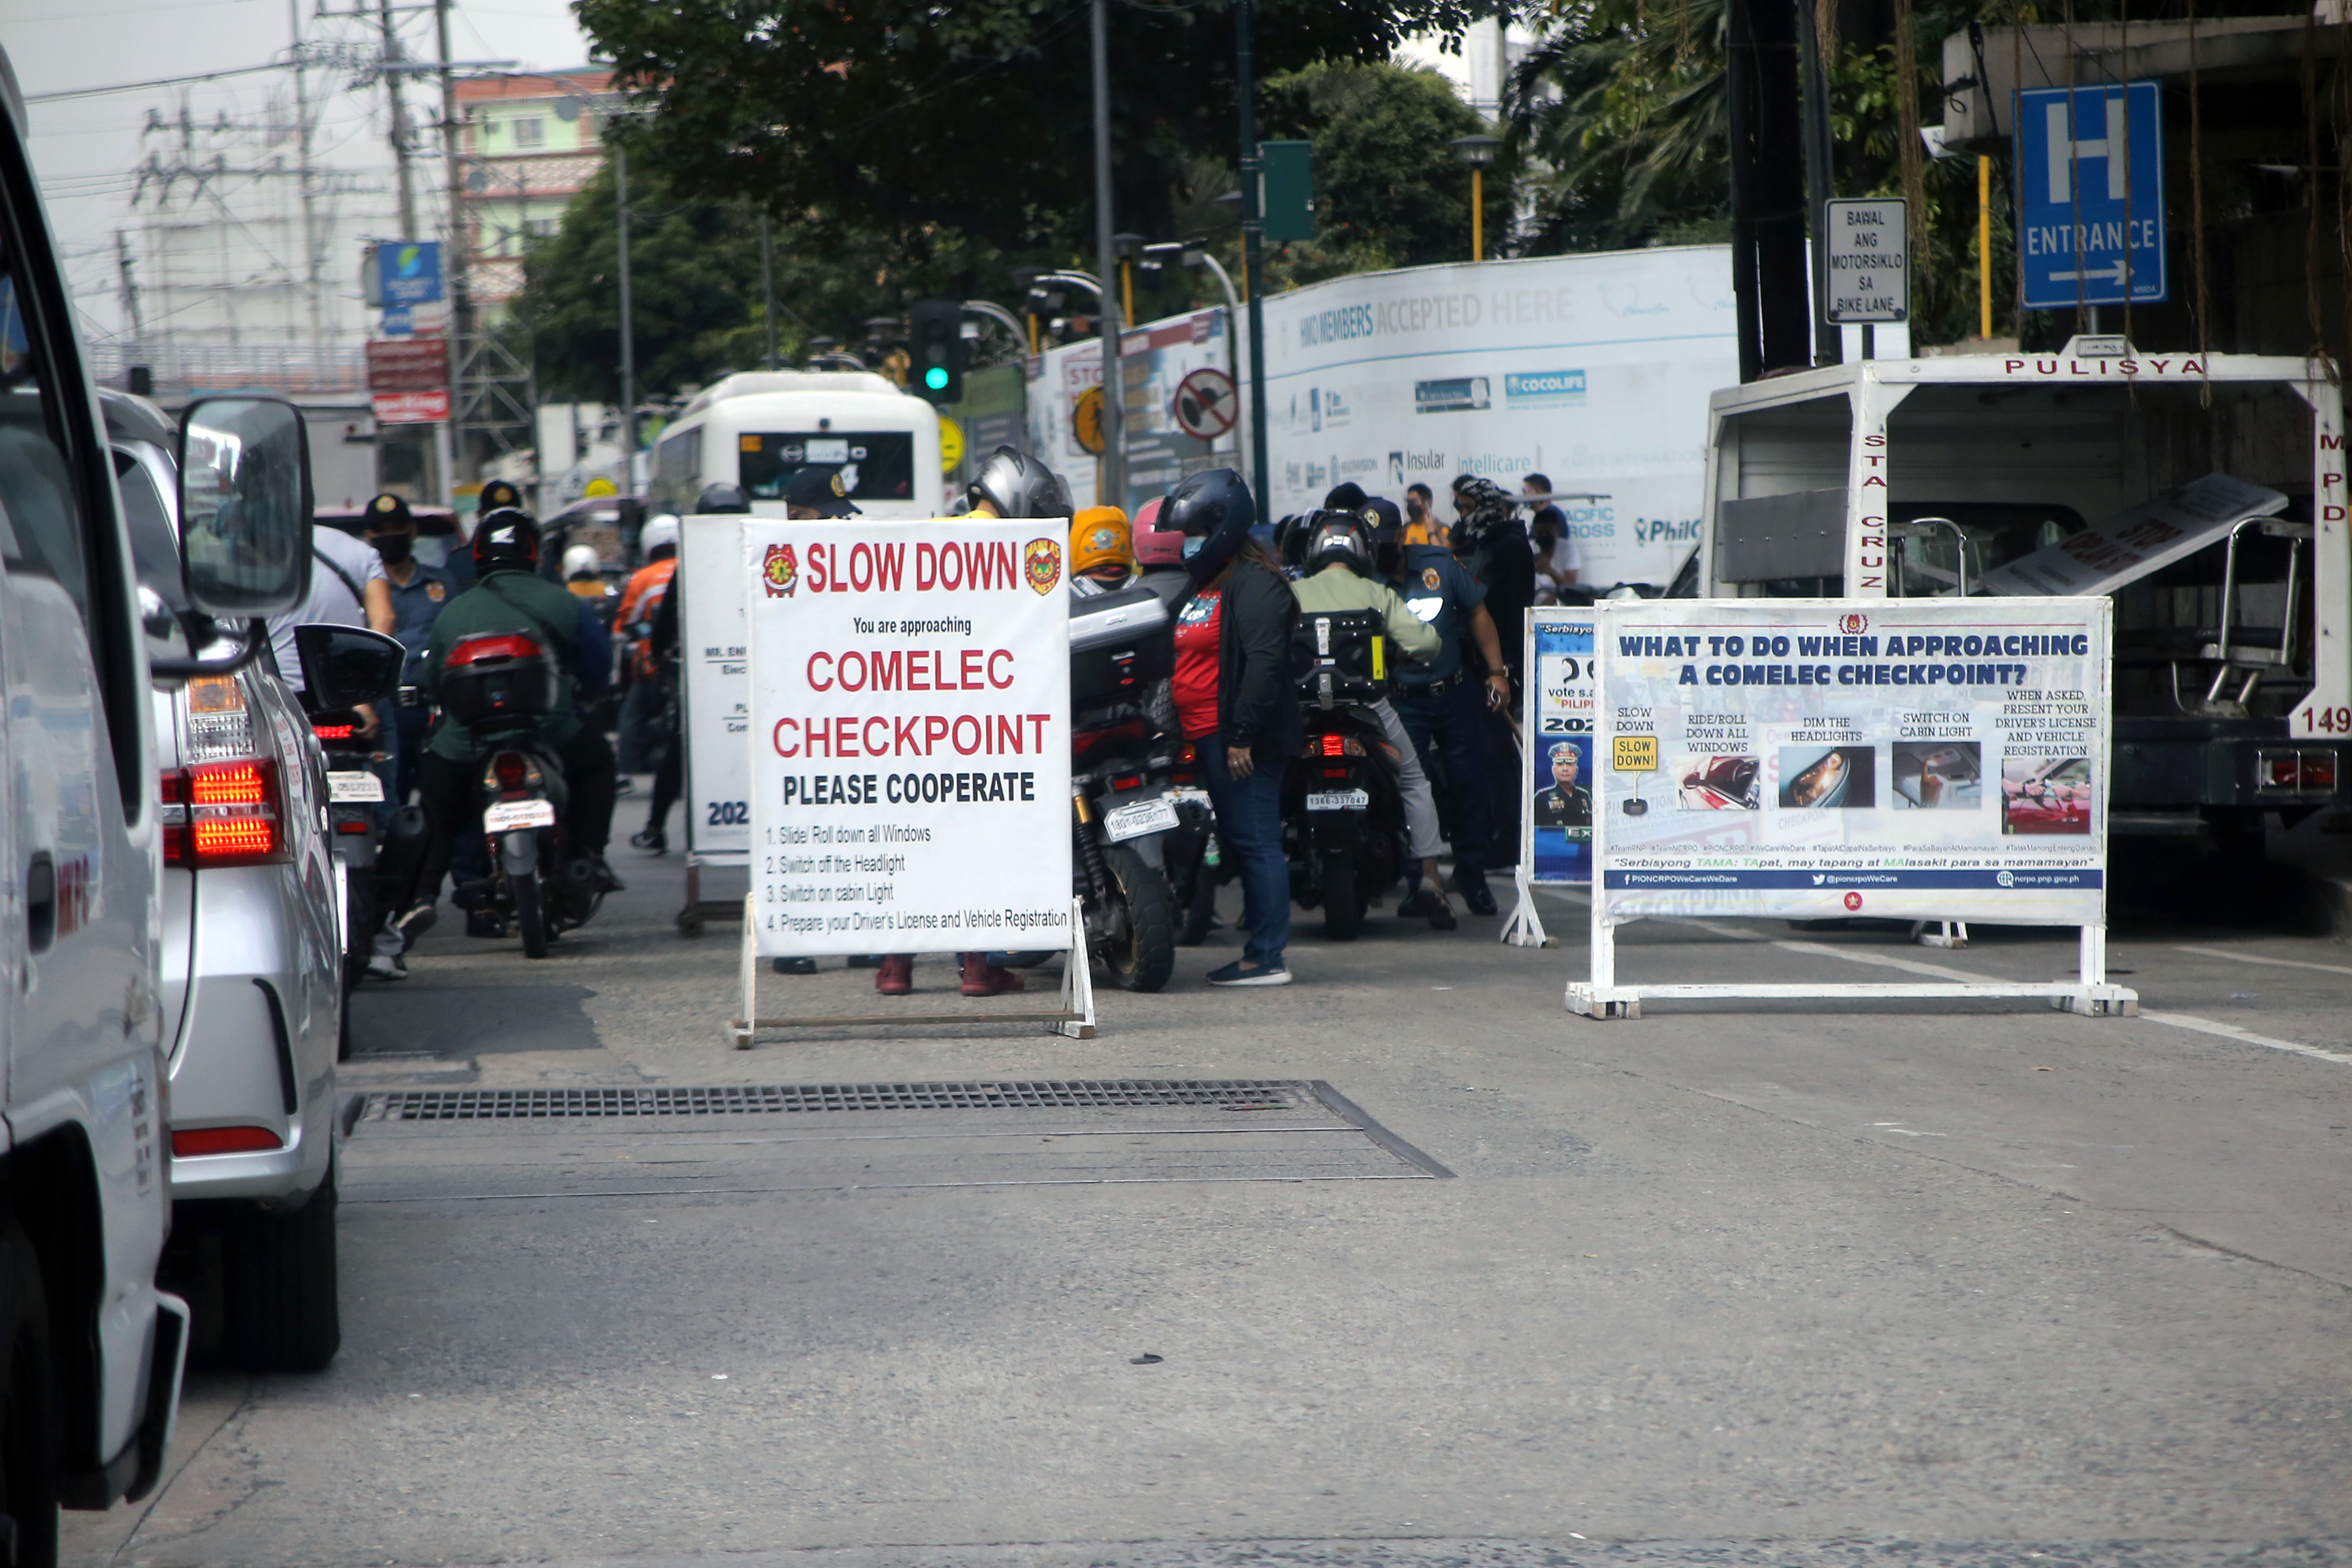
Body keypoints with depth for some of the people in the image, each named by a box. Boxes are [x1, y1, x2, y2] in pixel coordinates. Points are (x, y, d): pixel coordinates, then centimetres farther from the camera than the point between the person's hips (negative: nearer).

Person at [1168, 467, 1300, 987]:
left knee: (1255, 841, -9)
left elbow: (1264, 662, -21)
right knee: (1238, 842, 11)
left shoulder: (1254, 583, -11)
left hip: (1240, 740, -10)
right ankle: (1262, 948, 15)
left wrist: (1242, 734, -25)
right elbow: (1186, 661, 27)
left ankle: (1267, 957, -8)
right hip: (1207, 736, 10)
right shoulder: (1201, 586, 21)